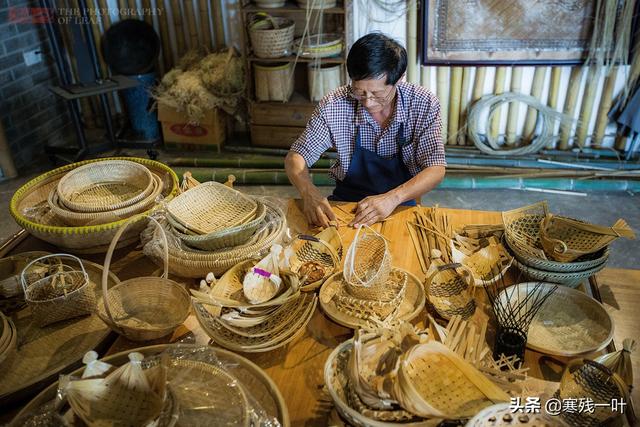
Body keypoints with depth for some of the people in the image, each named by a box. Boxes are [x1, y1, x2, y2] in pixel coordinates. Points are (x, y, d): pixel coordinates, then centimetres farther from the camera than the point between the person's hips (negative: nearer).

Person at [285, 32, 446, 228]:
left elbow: (436, 169, -15)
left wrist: (393, 198, -34)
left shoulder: (424, 104, -14)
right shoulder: (335, 104, -14)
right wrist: (308, 192, -31)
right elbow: (296, 156, -8)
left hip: (400, 206, 1)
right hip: (345, 202, 0)